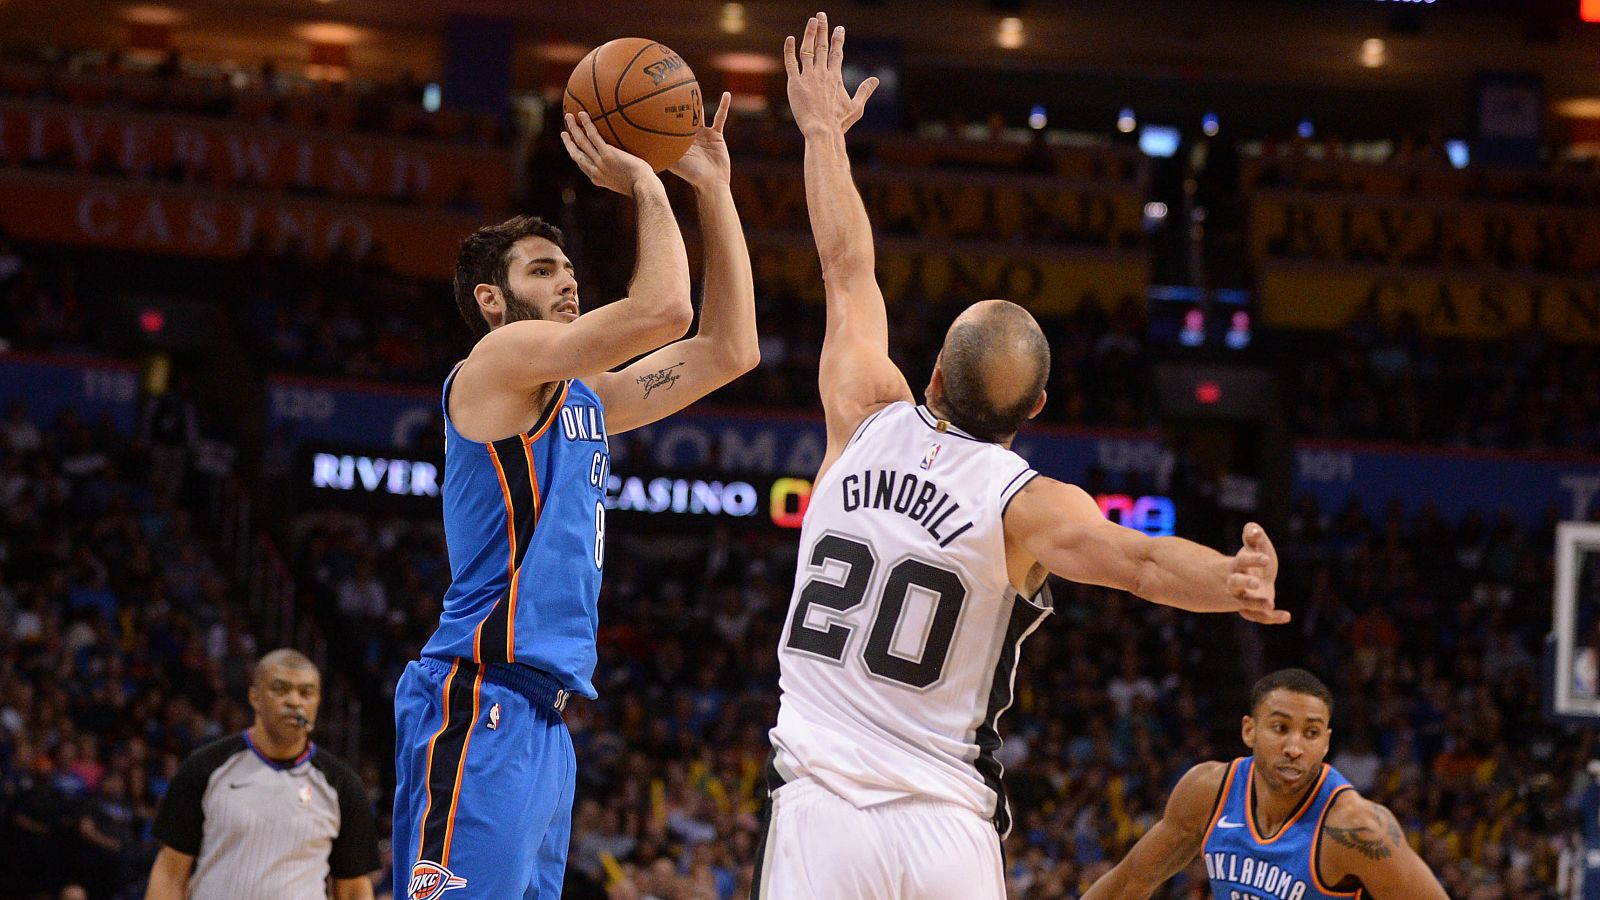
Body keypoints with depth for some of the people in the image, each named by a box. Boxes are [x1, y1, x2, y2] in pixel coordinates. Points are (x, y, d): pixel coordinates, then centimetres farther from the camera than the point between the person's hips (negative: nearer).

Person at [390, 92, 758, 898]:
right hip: (481, 707, -10)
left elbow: (728, 348, 22)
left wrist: (713, 190, 20)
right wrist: (646, 186, 0)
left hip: (541, 720, 10)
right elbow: (661, 312, -14)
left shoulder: (583, 398, 23)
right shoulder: (499, 360, -3)